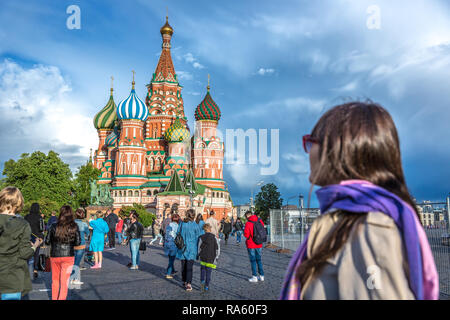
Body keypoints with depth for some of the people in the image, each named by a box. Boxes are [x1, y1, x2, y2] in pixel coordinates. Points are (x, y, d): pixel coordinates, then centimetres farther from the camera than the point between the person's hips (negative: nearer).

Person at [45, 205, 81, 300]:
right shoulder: (74, 227, -9)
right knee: (64, 281, 7)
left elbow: (47, 241, -2)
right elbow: (78, 242, -5)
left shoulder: (54, 226, -8)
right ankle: (61, 298, 8)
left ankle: (54, 298, 31)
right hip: (68, 256, -1)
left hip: (54, 256, 1)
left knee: (55, 279, 20)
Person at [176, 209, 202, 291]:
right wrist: (197, 250, 4)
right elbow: (197, 238, -5)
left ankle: (185, 281, 26)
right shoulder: (195, 226, -10)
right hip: (191, 248, -3)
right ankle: (188, 283, -14)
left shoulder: (181, 224, -2)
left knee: (183, 265, 16)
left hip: (183, 248, 3)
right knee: (189, 266, -4)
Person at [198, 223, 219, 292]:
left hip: (203, 257, 0)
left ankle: (202, 281, -2)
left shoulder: (201, 237, -5)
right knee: (208, 271, 7)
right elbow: (216, 248, -1)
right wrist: (215, 256, 10)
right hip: (211, 258, 0)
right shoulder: (214, 237, -5)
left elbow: (199, 248, 0)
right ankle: (206, 287, 11)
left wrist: (199, 256, 12)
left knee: (202, 269, 18)